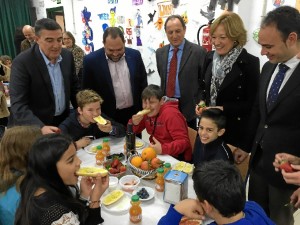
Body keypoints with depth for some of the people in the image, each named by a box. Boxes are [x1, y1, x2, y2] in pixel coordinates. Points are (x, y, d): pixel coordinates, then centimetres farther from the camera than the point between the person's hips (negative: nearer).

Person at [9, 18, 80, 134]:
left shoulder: (67, 55, -4)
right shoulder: (22, 62, -19)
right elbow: (18, 104, -22)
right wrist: (41, 127, -36)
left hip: (63, 121, 5)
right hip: (33, 128, -4)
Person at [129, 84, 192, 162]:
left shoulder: (171, 114, -20)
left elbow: (183, 142, -25)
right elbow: (131, 132, 9)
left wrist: (163, 149, -37)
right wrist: (134, 123, -12)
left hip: (176, 158, -7)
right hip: (157, 153, 7)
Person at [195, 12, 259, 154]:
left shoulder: (250, 63, -14)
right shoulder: (210, 57, 3)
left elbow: (252, 103, -13)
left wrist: (223, 108, -21)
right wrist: (202, 102, -5)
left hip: (234, 130, -5)